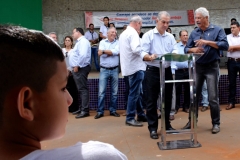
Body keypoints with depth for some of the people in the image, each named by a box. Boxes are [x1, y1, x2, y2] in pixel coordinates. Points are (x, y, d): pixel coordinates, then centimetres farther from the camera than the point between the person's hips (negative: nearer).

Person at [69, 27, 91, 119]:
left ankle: (85, 110, -8)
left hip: (80, 69, -10)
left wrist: (77, 66, -19)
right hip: (77, 69, 11)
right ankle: (81, 108, 22)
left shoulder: (83, 41, -12)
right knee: (81, 89, 14)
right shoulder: (79, 42, 20)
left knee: (83, 89, -10)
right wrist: (74, 67, 13)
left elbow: (83, 55, -25)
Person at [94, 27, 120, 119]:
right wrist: (112, 52, -8)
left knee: (114, 92, 7)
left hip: (114, 70, 1)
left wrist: (104, 51, -6)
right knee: (101, 92, -3)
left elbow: (116, 51, -12)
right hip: (104, 70, -1)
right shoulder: (102, 42, 5)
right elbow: (100, 53, -10)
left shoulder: (118, 43, 7)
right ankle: (100, 111, 4)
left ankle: (113, 110, 18)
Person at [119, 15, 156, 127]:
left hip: (130, 66, 10)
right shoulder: (133, 33, -14)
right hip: (135, 66, -10)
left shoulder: (124, 33, 17)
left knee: (136, 92, 16)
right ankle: (130, 118, 0)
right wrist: (149, 57, -25)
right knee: (134, 93, -5)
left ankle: (140, 115, 25)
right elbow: (136, 49, -28)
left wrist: (144, 57, 24)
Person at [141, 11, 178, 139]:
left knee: (167, 99, 12)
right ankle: (153, 128, 8)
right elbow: (143, 53, -11)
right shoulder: (148, 35, -2)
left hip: (167, 71, 5)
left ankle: (167, 124, 26)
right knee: (152, 101, 0)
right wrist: (150, 57, -32)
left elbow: (175, 51, 2)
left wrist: (174, 54, -21)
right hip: (153, 71, -5)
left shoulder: (170, 37, 13)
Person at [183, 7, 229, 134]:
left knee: (213, 97, -2)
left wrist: (207, 42, -21)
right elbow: (186, 49, 9)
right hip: (197, 67, 4)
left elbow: (225, 45, -14)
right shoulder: (194, 33, 10)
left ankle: (216, 123, 12)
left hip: (211, 67, -4)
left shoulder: (217, 30, -2)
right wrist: (193, 49, -13)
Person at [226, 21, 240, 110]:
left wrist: (233, 47, -5)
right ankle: (231, 102, 13)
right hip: (231, 62, 1)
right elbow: (227, 48, -8)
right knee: (232, 82, 6)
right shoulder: (227, 37, 7)